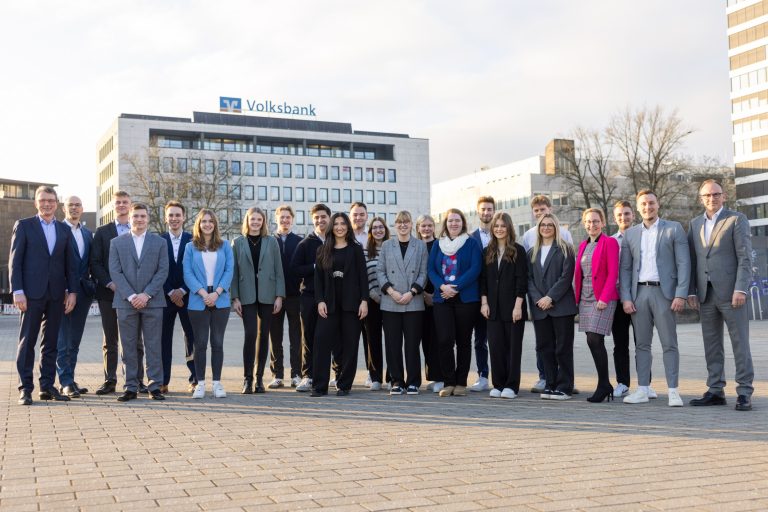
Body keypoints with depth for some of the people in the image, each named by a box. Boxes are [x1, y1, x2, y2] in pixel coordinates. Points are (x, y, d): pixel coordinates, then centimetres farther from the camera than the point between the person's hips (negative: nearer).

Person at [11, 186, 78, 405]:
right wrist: (17, 291, -10)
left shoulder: (64, 230, 13)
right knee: (27, 342, 0)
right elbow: (15, 261, -1)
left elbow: (70, 264, 12)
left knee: (51, 343, 7)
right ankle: (25, 389, 4)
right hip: (32, 293, -3)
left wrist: (72, 291, 3)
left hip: (56, 294, 4)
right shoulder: (23, 226, 4)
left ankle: (47, 387, 13)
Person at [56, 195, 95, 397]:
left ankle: (70, 379, 18)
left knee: (75, 340, 11)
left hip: (83, 291, 6)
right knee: (63, 340, -3)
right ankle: (66, 382, 0)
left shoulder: (88, 233, 16)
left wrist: (92, 286, 6)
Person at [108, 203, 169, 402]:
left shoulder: (160, 242, 10)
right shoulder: (116, 243, 10)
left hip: (152, 301, 0)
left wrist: (146, 294, -10)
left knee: (154, 346, 0)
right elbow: (115, 272, 1)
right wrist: (130, 296, -10)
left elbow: (163, 271, 1)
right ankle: (131, 388, 8)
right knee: (129, 347, 2)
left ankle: (155, 386, 4)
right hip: (126, 302, 0)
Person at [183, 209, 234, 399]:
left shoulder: (224, 246, 9)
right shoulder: (191, 247, 6)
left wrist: (216, 293, -12)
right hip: (198, 301, -1)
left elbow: (229, 271, 1)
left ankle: (217, 383, 9)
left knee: (218, 342, 3)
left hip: (220, 301, 1)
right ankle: (200, 383, 8)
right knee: (200, 343, 1)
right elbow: (187, 273, -1)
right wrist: (203, 293, -14)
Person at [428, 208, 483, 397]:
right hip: (442, 298, 2)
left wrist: (455, 287, -16)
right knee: (444, 340, -8)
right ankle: (448, 382, 0)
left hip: (466, 298, -2)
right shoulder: (438, 244, 13)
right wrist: (442, 286, -13)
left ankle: (461, 383, 12)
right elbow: (430, 269, 6)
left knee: (463, 341, 4)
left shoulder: (472, 243, 4)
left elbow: (475, 269, -8)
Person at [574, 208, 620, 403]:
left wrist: (604, 298, -17)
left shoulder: (610, 242, -4)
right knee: (592, 342, 6)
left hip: (603, 299, -7)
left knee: (595, 340, -13)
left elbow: (613, 273, -10)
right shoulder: (583, 246, 16)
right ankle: (605, 385, 15)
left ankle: (604, 385, -1)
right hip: (585, 299, 7)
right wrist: (577, 298, 10)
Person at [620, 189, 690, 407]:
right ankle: (642, 390, 11)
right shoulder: (630, 234, 12)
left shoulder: (674, 229, 3)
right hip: (639, 293, 3)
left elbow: (683, 263, -2)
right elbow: (625, 268, 11)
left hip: (663, 292, -3)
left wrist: (681, 294, -11)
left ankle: (673, 391, 2)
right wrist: (626, 298, 1)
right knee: (642, 344, 6)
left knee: (669, 344, -2)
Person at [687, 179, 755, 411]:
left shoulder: (737, 219, 0)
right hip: (706, 294, 5)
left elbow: (745, 257, -7)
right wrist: (691, 291, 7)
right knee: (711, 345, 8)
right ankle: (716, 391, 15)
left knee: (740, 343, -2)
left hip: (730, 292, -5)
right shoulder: (695, 224, 15)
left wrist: (741, 289, -15)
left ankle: (744, 393, 3)